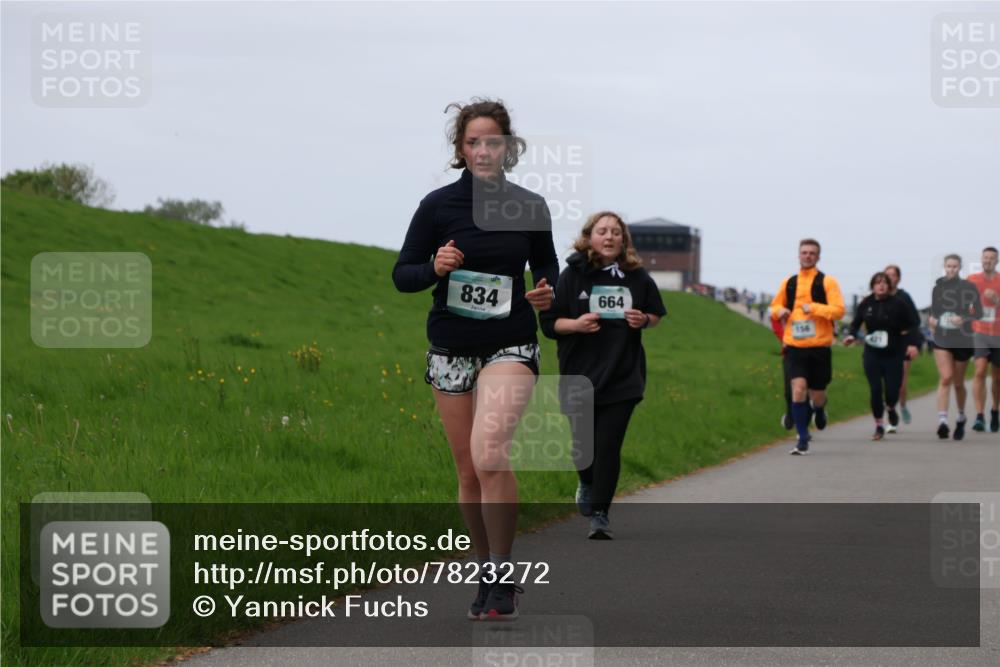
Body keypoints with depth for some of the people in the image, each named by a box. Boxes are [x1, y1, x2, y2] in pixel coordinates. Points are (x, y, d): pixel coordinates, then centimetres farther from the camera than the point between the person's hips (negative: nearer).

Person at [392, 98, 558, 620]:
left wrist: (547, 294, -5)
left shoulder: (530, 207, 0)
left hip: (510, 346, -2)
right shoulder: (438, 205, -3)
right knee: (468, 471, 7)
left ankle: (501, 571, -13)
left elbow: (547, 266, 16)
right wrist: (435, 269, -19)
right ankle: (488, 574, 24)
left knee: (489, 454, -23)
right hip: (451, 348, 2)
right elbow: (402, 274, 1)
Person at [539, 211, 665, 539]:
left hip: (623, 379, 0)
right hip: (579, 376, 0)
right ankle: (587, 483, 40)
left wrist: (643, 320, -6)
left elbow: (656, 313, 16)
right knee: (584, 443, 6)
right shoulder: (573, 275, -3)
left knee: (608, 446, -7)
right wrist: (575, 324, -19)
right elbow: (549, 322, 0)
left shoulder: (637, 277, 2)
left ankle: (600, 513, 2)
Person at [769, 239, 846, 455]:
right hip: (794, 347, 2)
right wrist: (780, 311, 0)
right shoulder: (789, 283, 9)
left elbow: (838, 310, -10)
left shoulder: (827, 282, -1)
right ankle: (803, 439, -7)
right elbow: (775, 305, 23)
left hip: (819, 348, -1)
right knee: (798, 389, -15)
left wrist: (814, 308, -20)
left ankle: (820, 408, 46)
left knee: (817, 395, 7)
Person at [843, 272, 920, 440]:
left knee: (892, 391, -3)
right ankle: (879, 426, 10)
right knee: (875, 390, -5)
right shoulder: (866, 304, 1)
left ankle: (891, 408, 36)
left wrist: (912, 343, -10)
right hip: (872, 355, 1)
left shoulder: (898, 304, -6)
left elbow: (914, 322, -1)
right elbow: (856, 322, 11)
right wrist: (851, 335, -9)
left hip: (893, 355, -1)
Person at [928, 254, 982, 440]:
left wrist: (964, 319, -22)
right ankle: (942, 421, -23)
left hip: (962, 340, -1)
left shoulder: (968, 288, -3)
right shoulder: (938, 288, 7)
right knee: (945, 378, -16)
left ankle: (961, 418, 33)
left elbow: (979, 312, -6)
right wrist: (931, 319, 0)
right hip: (941, 340, 1)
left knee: (958, 383, 10)